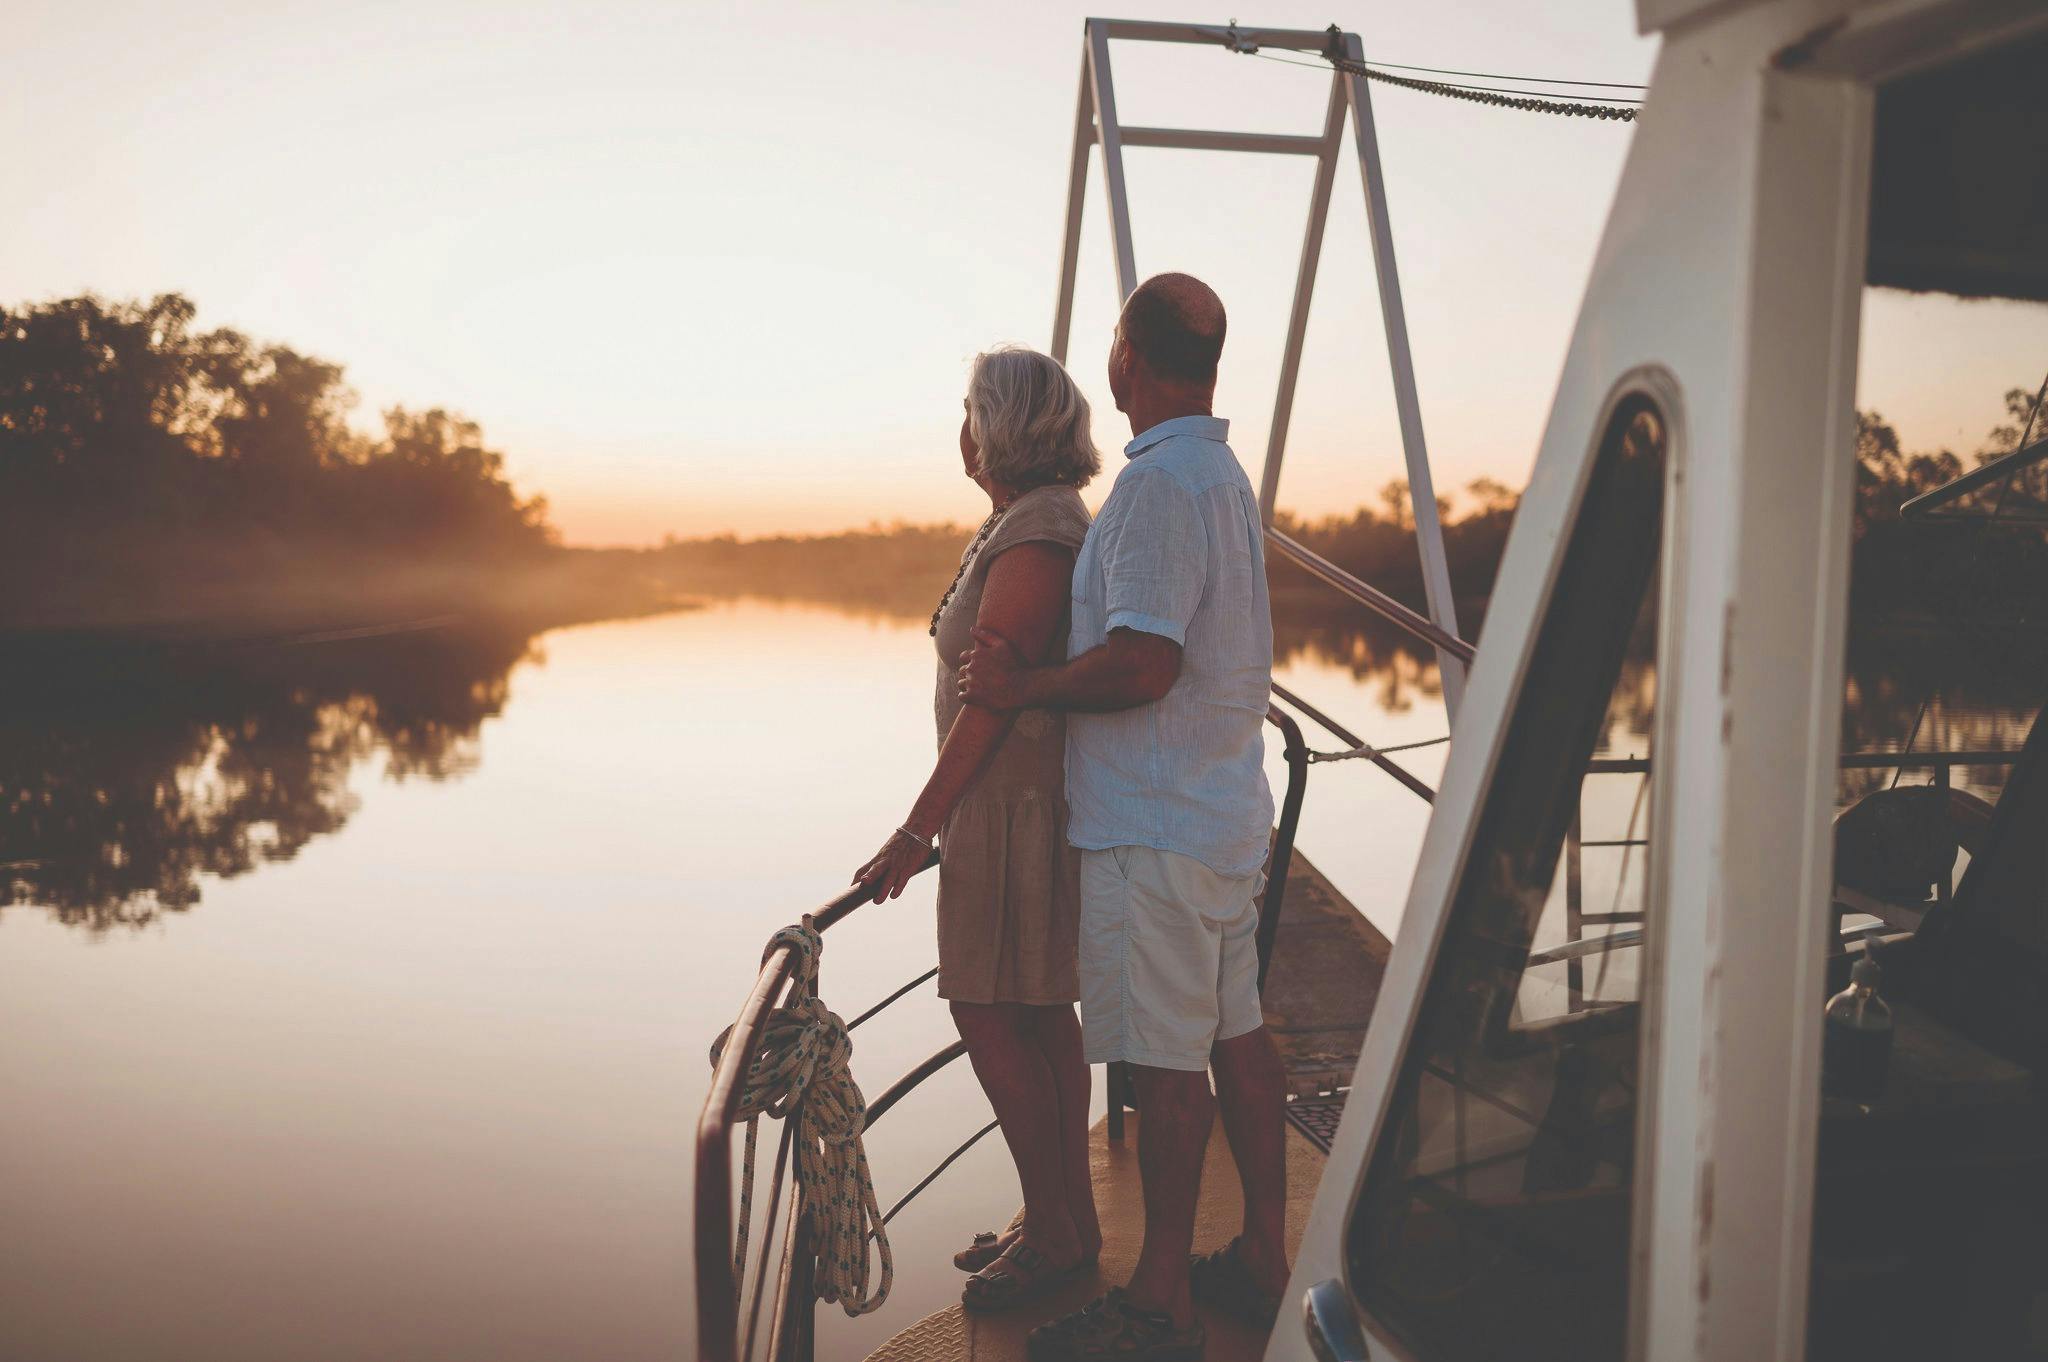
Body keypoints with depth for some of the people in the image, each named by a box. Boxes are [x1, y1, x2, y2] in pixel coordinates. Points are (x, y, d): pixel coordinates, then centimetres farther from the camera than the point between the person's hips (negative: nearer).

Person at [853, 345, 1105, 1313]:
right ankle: (1066, 1221, 25)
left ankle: (1055, 1229, 10)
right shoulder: (1033, 523, 14)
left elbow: (990, 702, -22)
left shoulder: (1031, 540, -19)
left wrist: (916, 832, -18)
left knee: (994, 1018, -3)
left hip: (1019, 811, -10)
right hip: (1021, 806, 10)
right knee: (1039, 1018, 14)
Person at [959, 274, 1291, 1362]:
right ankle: (1265, 1262, 28)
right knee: (1236, 1036, 15)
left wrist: (1021, 688, -10)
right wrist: (1032, 670, 13)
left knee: (1167, 1064, -2)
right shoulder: (1223, 473, 16)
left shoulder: (1160, 483, -17)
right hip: (1226, 811, 10)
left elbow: (1143, 665, -24)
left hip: (1156, 825, -10)